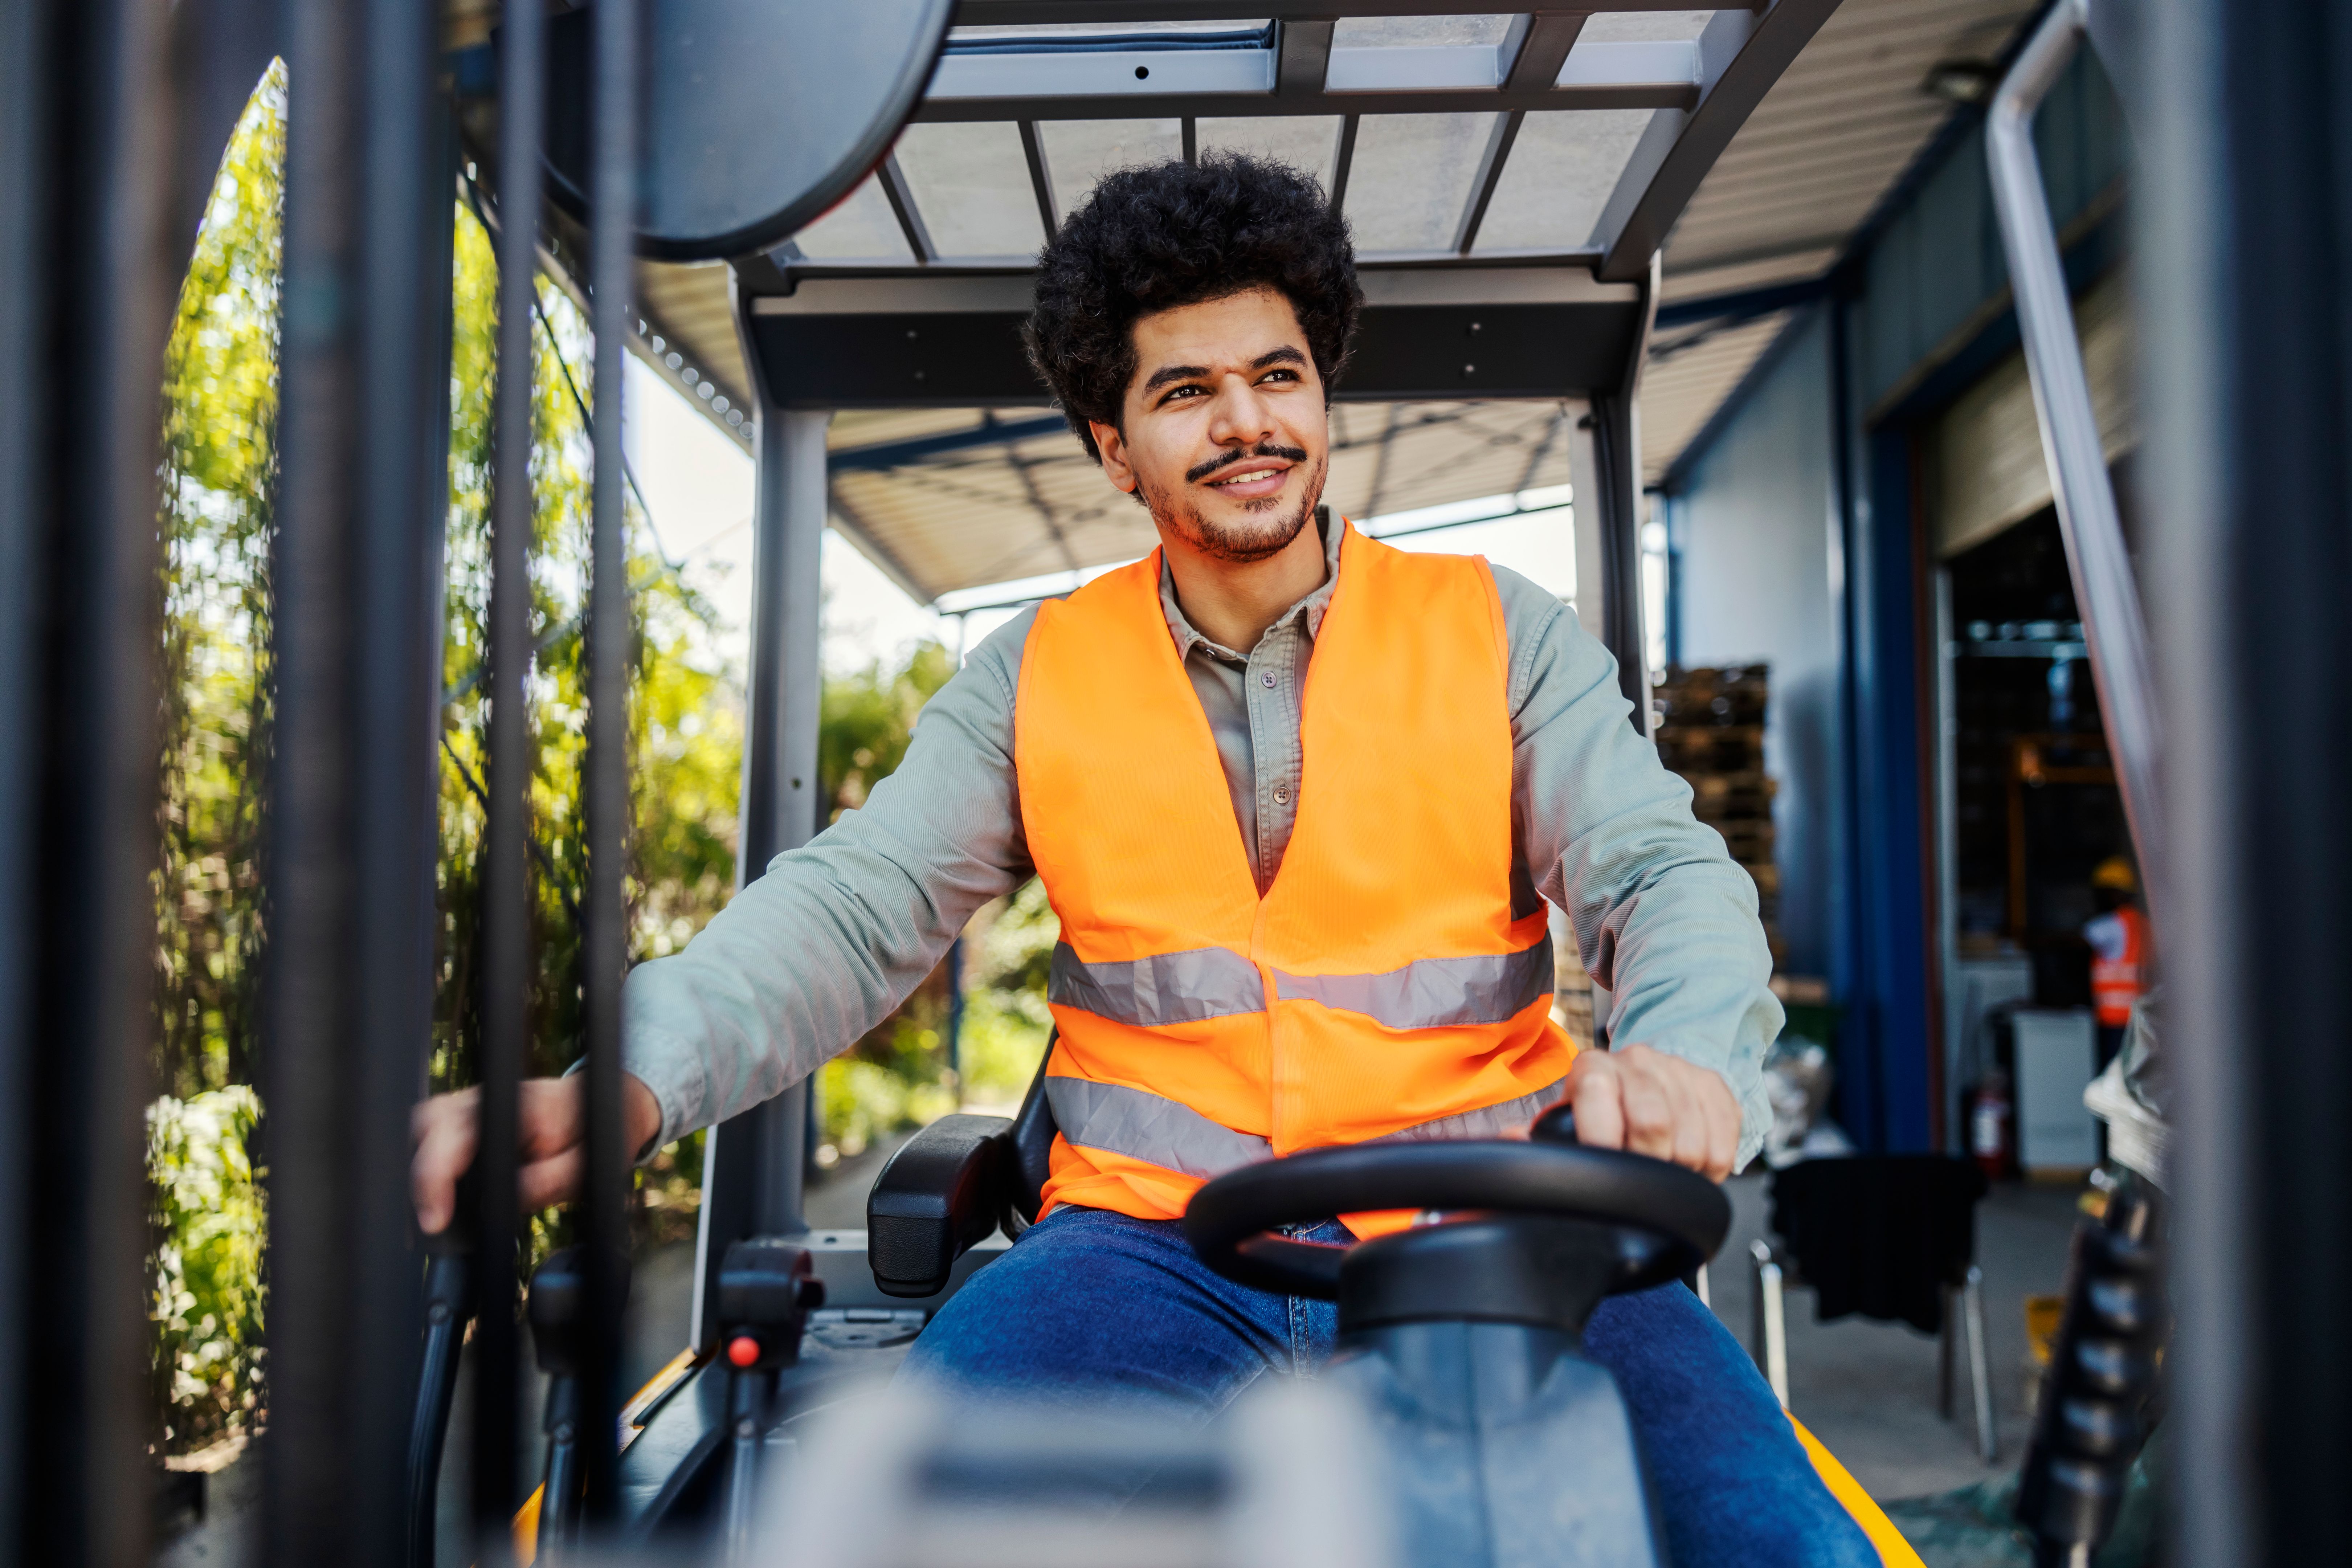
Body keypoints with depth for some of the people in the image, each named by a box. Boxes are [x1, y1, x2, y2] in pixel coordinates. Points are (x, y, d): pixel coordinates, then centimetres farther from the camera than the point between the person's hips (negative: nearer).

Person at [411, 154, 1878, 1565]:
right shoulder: (1039, 675, 11)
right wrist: (629, 1081, -17)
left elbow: (1665, 870, 0)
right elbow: (853, 907, 3)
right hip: (1151, 1243, 1)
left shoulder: (1501, 633, 8)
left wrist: (1683, 1054, -26)